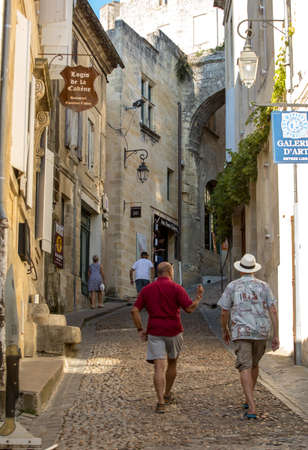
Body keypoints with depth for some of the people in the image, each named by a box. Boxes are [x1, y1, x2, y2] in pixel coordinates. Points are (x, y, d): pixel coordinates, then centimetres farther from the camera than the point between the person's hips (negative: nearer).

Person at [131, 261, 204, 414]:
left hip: (154, 332, 1)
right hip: (173, 332, -1)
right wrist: (198, 296, 5)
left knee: (159, 367, -5)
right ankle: (167, 394, 34)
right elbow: (189, 308, -11)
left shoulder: (147, 289, 7)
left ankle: (161, 402, -16)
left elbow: (134, 310, 1)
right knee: (172, 363, 21)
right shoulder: (176, 288, -4)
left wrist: (140, 329, 5)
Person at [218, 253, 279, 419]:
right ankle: (249, 399, 32)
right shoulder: (264, 286, 4)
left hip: (241, 332, -3)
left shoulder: (232, 286, 1)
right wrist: (276, 336, -1)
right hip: (261, 332, 3)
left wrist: (225, 331, 19)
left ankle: (251, 408, -20)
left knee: (245, 368, -7)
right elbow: (273, 311, -3)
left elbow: (224, 313, 2)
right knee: (254, 364, 24)